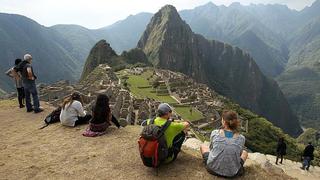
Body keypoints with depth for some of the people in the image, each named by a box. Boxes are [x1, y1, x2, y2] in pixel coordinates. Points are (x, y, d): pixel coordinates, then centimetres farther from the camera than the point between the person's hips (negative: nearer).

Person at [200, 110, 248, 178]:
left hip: (213, 169, -1)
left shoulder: (214, 133, -14)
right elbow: (239, 153, 5)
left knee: (203, 146, 25)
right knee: (244, 152, 29)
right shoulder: (241, 138, -12)